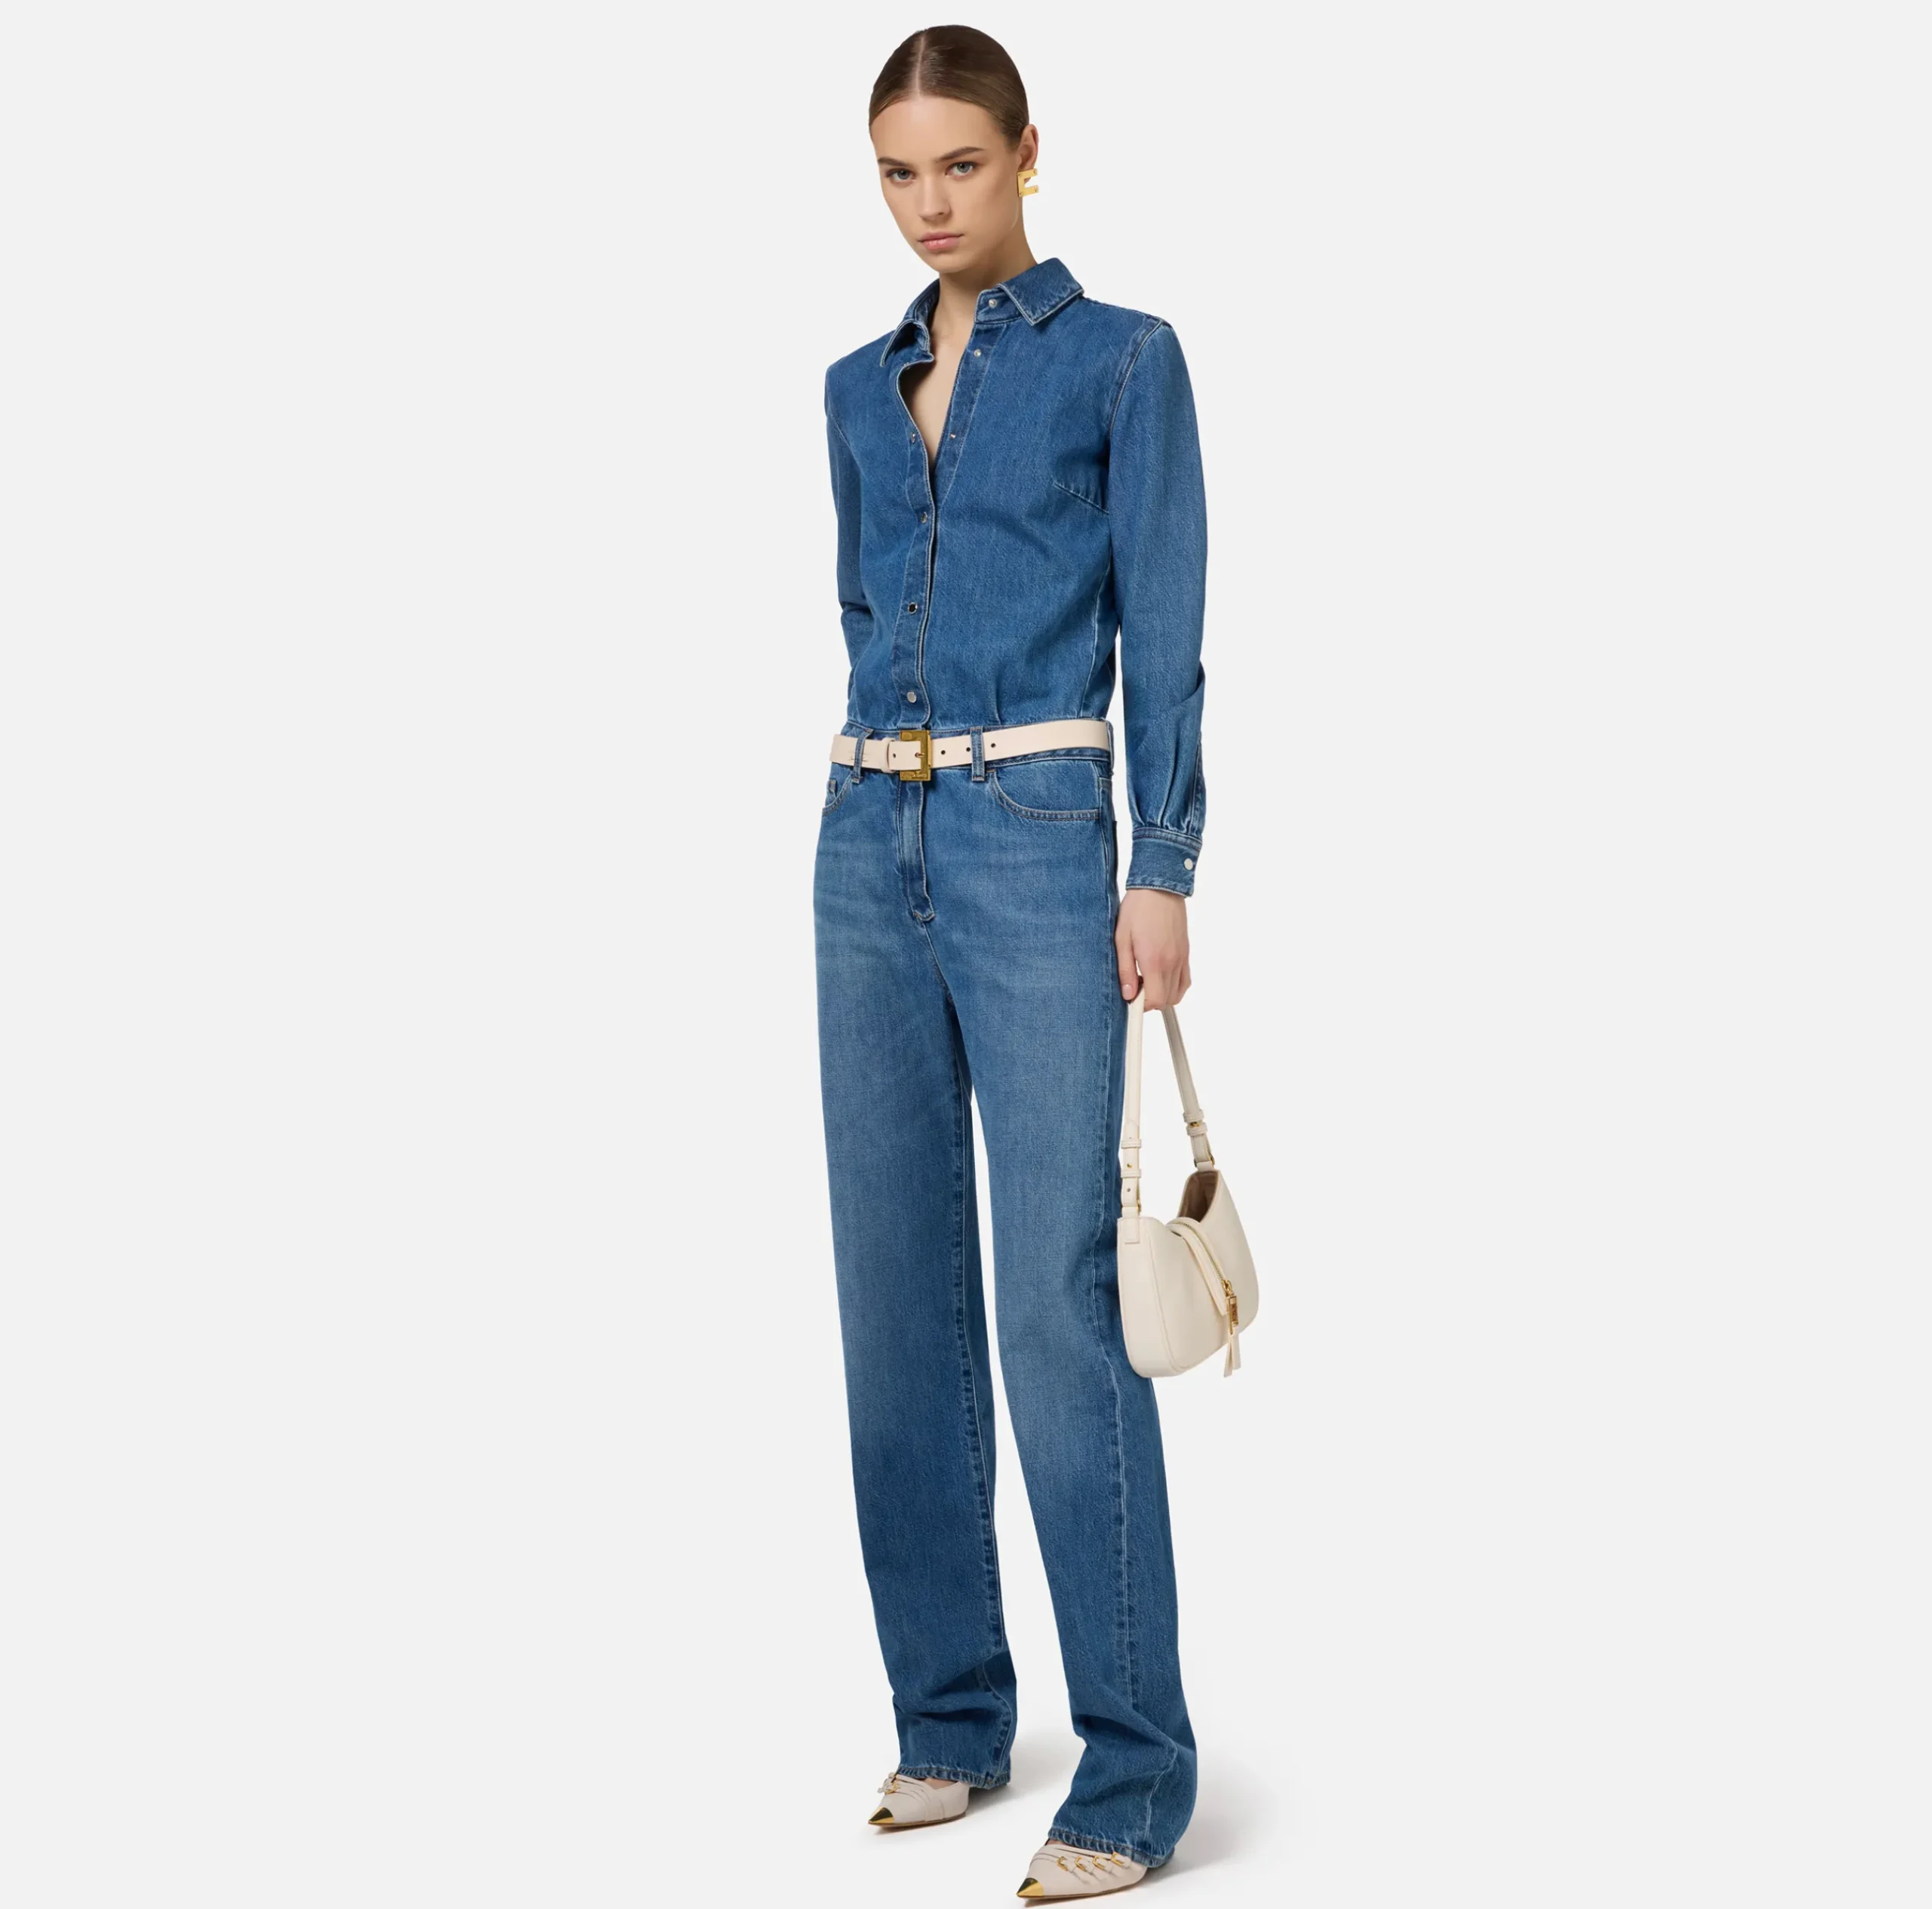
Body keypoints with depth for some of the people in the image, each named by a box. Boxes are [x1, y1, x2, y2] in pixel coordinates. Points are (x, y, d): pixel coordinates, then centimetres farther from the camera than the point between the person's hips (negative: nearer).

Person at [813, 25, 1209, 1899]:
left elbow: (1164, 629, -5)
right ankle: (948, 1711, 18)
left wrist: (1164, 869, -13)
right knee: (899, 1290, 7)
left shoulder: (1123, 357, 0)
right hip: (867, 838, 6)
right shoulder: (857, 387, 16)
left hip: (1034, 832, -6)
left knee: (1059, 1299, -10)